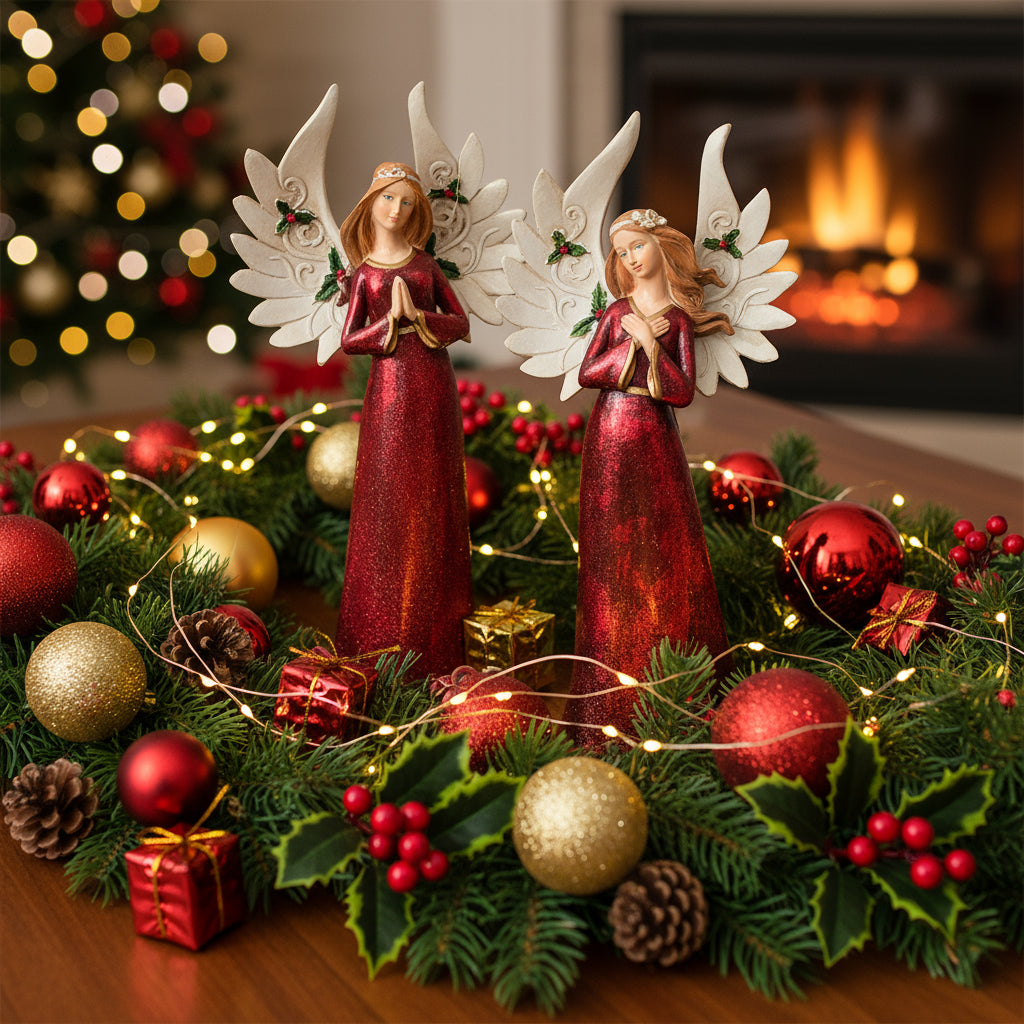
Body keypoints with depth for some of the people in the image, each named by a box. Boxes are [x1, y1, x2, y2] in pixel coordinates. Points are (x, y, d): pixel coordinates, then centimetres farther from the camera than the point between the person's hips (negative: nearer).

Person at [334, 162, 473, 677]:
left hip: (434, 387, 2)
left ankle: (432, 639, 12)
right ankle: (382, 640, 6)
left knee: (432, 500, 4)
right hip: (390, 388, -2)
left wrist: (418, 316, -9)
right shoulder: (364, 274, 7)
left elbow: (461, 324, 7)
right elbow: (349, 341, 1)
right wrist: (390, 321, -12)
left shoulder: (425, 265, 12)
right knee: (387, 500, -3)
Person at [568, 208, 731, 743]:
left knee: (665, 554, 1)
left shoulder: (679, 318, 3)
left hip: (656, 443, 0)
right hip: (610, 441, 0)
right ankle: (611, 695, 8)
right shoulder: (617, 312, 7)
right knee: (613, 558, 1)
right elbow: (586, 373, -1)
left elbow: (683, 393, -5)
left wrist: (649, 343, -13)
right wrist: (636, 343, -9)